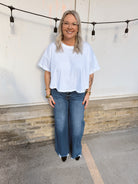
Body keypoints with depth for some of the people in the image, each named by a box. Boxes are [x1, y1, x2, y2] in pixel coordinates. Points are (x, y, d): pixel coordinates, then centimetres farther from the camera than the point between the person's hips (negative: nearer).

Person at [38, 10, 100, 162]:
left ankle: (76, 151, 43)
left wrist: (88, 92, 0)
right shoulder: (53, 47, -6)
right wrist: (49, 93, -1)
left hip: (78, 94, 0)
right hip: (58, 94, 1)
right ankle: (63, 151, 46)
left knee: (77, 127, 8)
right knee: (60, 125, 14)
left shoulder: (86, 48, -7)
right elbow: (47, 72, 0)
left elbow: (90, 73, 0)